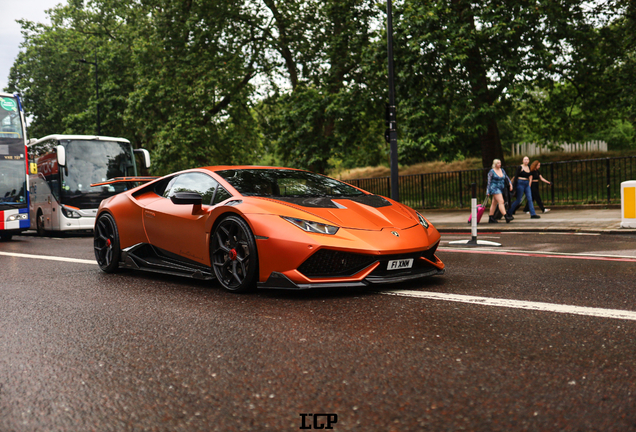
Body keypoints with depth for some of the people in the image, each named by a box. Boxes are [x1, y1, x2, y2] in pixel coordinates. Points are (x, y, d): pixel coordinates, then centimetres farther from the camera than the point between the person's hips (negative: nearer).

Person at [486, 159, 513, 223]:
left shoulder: (502, 170, 12)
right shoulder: (491, 172, -6)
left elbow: (507, 177, 16)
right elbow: (489, 182, -6)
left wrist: (510, 183, -1)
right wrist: (488, 191, -8)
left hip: (501, 189, 7)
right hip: (494, 188, -7)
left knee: (494, 203, 11)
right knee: (501, 201, -18)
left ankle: (491, 218, 17)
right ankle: (506, 217, -25)